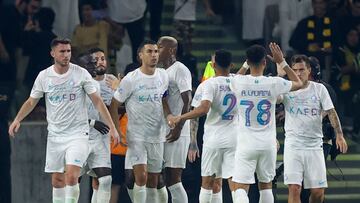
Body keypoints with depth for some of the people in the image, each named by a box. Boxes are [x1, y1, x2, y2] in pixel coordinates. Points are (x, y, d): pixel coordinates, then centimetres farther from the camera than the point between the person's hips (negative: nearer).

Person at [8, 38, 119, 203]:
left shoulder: (81, 74, -6)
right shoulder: (44, 76, 0)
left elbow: (97, 101, -2)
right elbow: (31, 102, 11)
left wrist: (112, 127, -6)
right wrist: (17, 119, -6)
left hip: (78, 134, -3)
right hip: (55, 135, 3)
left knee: (71, 176, -19)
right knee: (57, 180, 8)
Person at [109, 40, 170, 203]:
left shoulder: (163, 76, 5)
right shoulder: (130, 79, -10)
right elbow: (114, 105, -5)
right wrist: (117, 132, -10)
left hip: (157, 136, 5)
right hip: (136, 137, -5)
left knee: (153, 181, 8)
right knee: (141, 177, -17)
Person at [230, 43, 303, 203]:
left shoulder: (238, 82, -8)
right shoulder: (274, 83, -8)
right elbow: (298, 83, 13)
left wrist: (246, 64, 27)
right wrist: (282, 62, 15)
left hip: (246, 143, -2)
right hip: (268, 144, 2)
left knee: (240, 188, -7)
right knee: (265, 184, 19)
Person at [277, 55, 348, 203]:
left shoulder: (319, 89, 4)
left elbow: (331, 112, 2)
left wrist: (339, 135, -10)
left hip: (315, 145, 2)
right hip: (293, 145, -2)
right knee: (294, 189, -13)